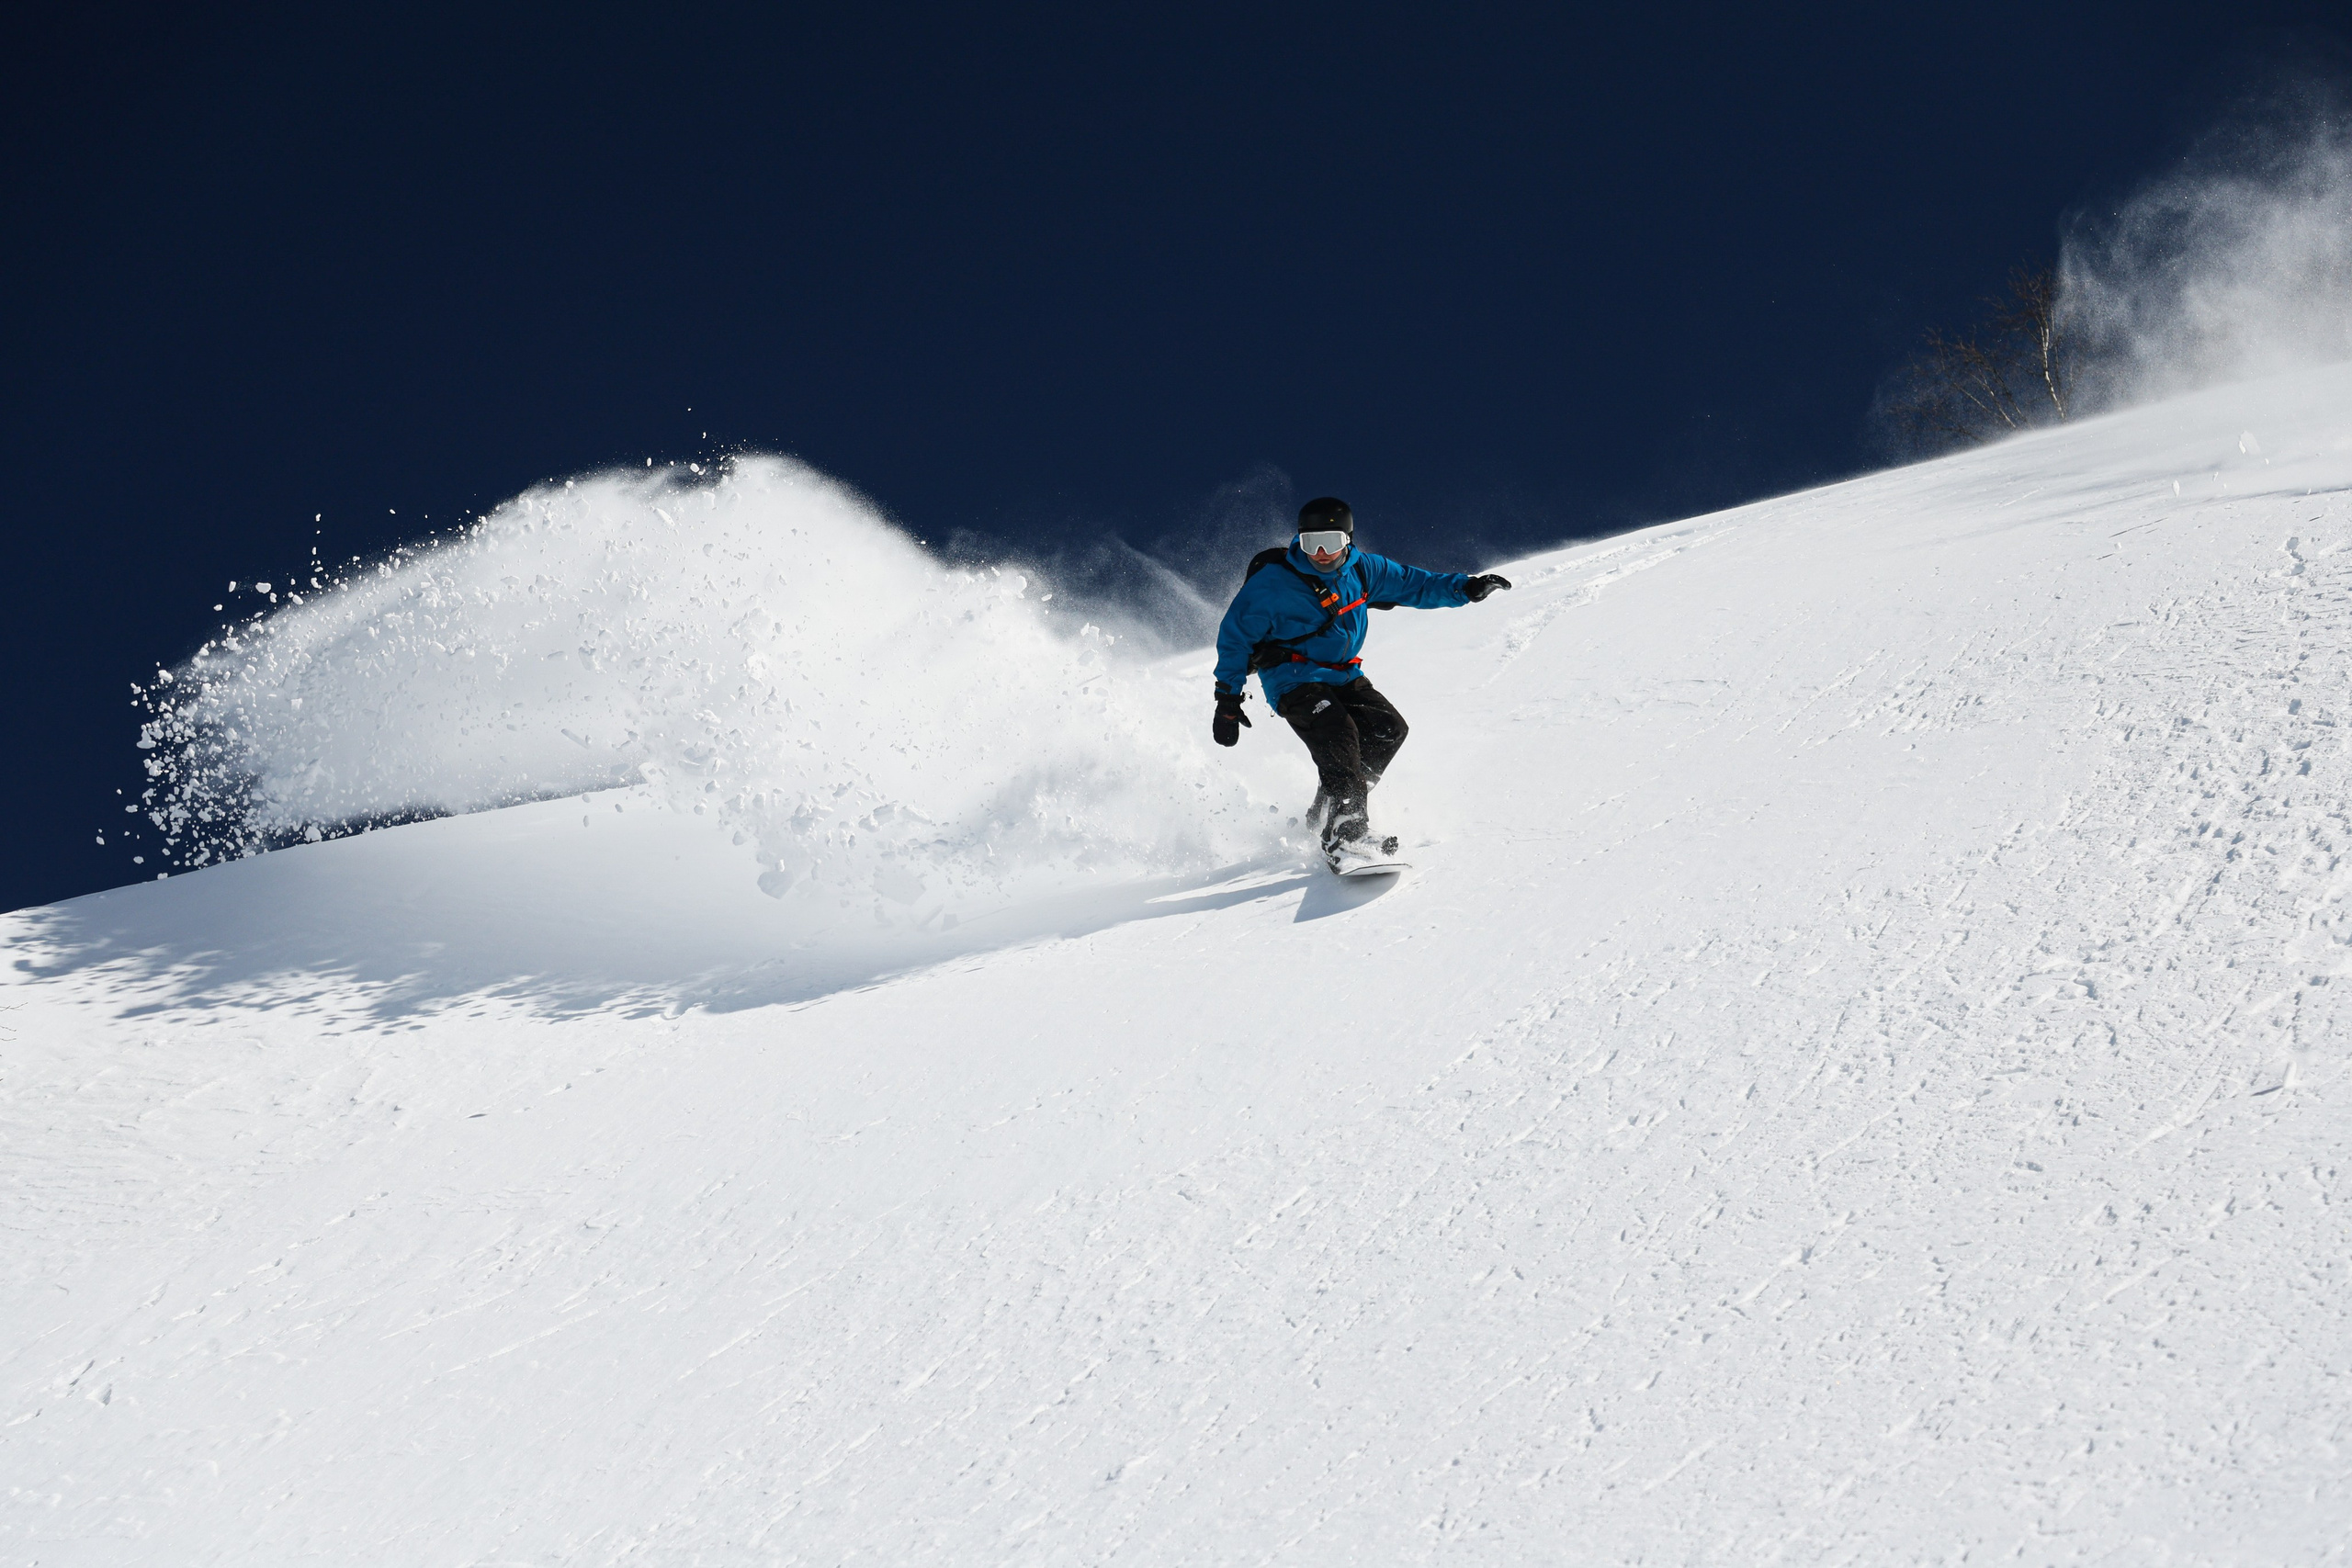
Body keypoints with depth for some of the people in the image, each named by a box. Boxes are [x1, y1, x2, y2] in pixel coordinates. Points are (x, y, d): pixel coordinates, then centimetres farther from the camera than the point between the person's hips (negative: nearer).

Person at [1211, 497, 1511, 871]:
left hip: (1343, 676, 6)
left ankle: (1324, 813, -7)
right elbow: (1235, 636, -6)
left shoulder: (1362, 571, 1)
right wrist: (1228, 699, -8)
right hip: (1294, 681, -6)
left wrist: (1464, 589, -2)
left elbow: (1413, 584, 12)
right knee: (1337, 735, -30)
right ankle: (1346, 837, -40)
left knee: (1388, 728, -15)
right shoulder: (1271, 583, -13)